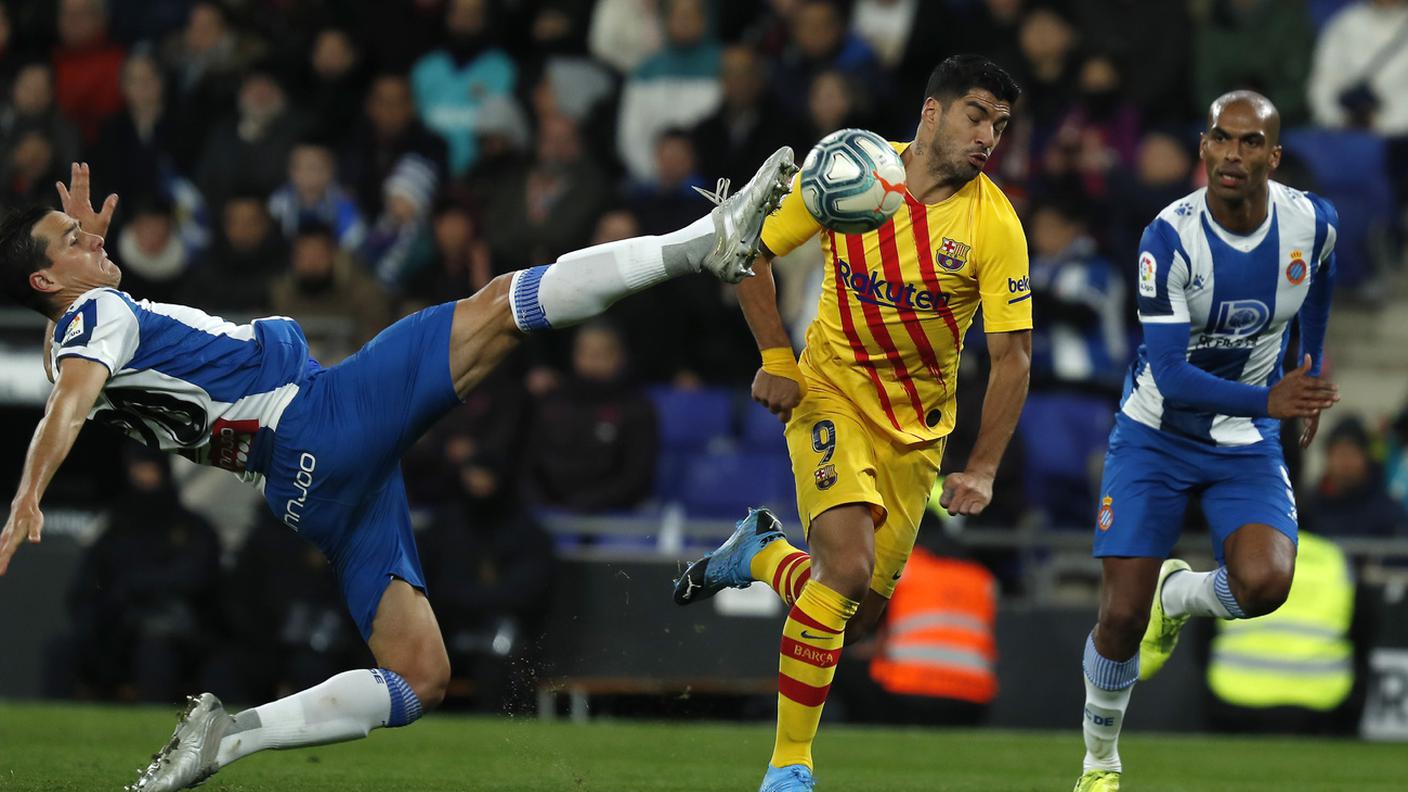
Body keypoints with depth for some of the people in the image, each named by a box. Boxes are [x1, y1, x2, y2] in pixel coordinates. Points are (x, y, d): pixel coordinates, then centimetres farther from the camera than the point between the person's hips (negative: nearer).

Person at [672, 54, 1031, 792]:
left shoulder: (995, 225, -14)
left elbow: (1012, 355, -12)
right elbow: (752, 252, 1)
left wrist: (981, 470, -20)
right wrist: (776, 358, -6)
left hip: (918, 424, 2)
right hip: (831, 391, -2)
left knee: (860, 614, 5)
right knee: (848, 565, -24)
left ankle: (762, 553, 38)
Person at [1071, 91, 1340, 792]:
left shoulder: (1312, 223, -13)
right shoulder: (1170, 239, -23)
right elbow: (1170, 376, -28)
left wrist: (1311, 371, 23)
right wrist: (1270, 400, -41)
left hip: (1247, 445, 2)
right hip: (1156, 437, -2)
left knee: (1263, 585, -24)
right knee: (1121, 617, -7)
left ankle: (1176, 596, 12)